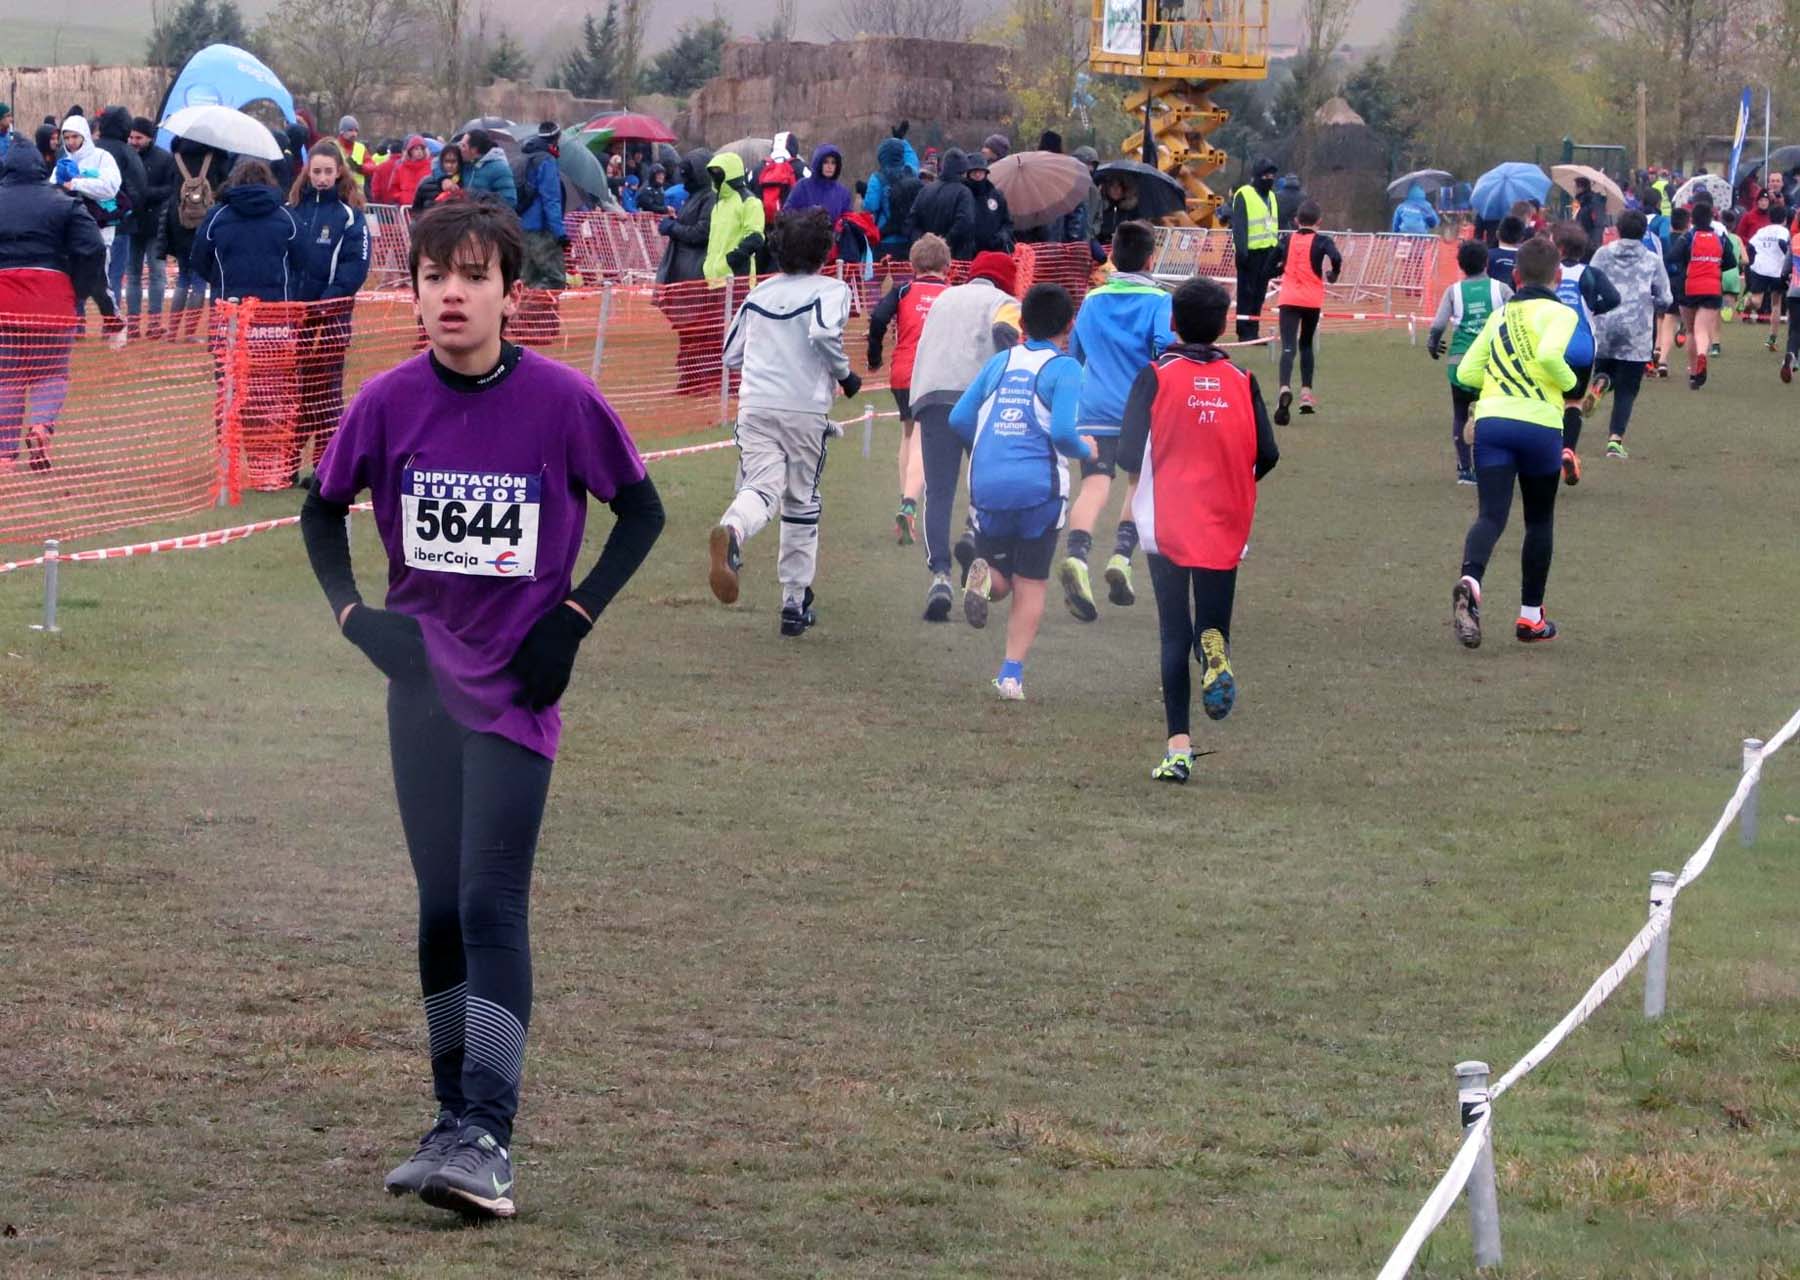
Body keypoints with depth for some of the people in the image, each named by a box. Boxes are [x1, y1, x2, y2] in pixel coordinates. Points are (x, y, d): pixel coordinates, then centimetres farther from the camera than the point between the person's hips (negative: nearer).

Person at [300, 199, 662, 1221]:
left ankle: (487, 1142, -17)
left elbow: (642, 510, 1)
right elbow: (324, 510, 12)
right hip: (422, 679, 4)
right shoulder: (390, 402, -4)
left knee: (492, 906, -13)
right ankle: (458, 1121, 18)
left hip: (518, 687, -4)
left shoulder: (562, 401, -12)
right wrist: (353, 612, -2)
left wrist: (575, 618, -7)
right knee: (442, 909, 8)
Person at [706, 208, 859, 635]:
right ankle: (795, 601, 16)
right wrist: (845, 375, -2)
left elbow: (731, 355, 20)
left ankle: (731, 534, -49)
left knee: (761, 489, -12)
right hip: (805, 408, -2)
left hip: (754, 406, 2)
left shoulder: (760, 292, 16)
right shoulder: (831, 289, 1)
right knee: (802, 502, 13)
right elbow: (824, 332, -18)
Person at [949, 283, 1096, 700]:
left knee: (1000, 580, 16)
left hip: (987, 485, 3)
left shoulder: (1000, 363, 11)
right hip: (1038, 488, -3)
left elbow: (959, 419, 9)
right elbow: (1062, 431, -15)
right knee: (1031, 585, 8)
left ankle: (985, 577, -19)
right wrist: (1087, 450, 6)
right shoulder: (1063, 369, -4)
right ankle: (1012, 673, -1)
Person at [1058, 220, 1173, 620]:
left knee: (1095, 486, -9)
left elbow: (1074, 352, 22)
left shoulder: (1093, 300, 13)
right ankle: (1121, 556, 2)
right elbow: (1166, 344, -17)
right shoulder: (1158, 301, -1)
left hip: (1093, 410, 2)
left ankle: (1076, 556, -34)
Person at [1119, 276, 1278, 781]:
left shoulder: (1155, 377, -4)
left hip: (1166, 524, -1)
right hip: (1225, 527, 1)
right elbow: (1267, 455, -1)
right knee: (1212, 623, 14)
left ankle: (1179, 748, -6)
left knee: (1174, 634, 2)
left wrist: (1138, 484, 10)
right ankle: (1215, 651, -25)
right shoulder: (1242, 382, 2)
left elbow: (1130, 451, -12)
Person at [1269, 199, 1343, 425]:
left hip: (1288, 299, 0)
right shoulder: (1321, 241, 0)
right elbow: (1336, 258, -19)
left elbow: (1270, 269, 11)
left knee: (1288, 347, -12)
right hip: (1313, 301, 0)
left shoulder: (1287, 241, 7)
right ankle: (1306, 393, 19)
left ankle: (1285, 388, -37)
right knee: (1306, 344, 21)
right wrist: (1333, 275, 0)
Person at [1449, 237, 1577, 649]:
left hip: (1491, 419, 3)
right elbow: (1550, 354, -20)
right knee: (1539, 521, 15)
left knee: (1491, 514, -9)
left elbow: (1466, 372, 16)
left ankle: (1470, 580, -40)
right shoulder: (1560, 313, 1)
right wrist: (1570, 383, 0)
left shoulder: (1500, 315, 18)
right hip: (1539, 425, -3)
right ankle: (1531, 616, 20)